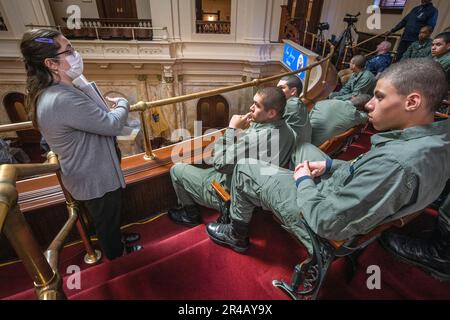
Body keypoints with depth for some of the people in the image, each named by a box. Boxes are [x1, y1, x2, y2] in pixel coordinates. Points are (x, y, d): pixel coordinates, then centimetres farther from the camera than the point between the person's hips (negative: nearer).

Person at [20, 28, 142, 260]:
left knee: (107, 216, 30)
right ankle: (115, 252, 45)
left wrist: (109, 108, 3)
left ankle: (115, 239, 54)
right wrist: (122, 104, -9)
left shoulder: (49, 93, 2)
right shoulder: (63, 99, -33)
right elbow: (112, 125, -28)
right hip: (95, 178, -9)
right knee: (107, 218, 18)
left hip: (87, 173, 9)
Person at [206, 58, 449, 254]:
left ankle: (237, 236, 24)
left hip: (321, 214, -9)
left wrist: (303, 181, -15)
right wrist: (330, 164, -1)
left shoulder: (396, 163, -37)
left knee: (245, 169, 0)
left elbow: (327, 223, -31)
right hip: (338, 195, 9)